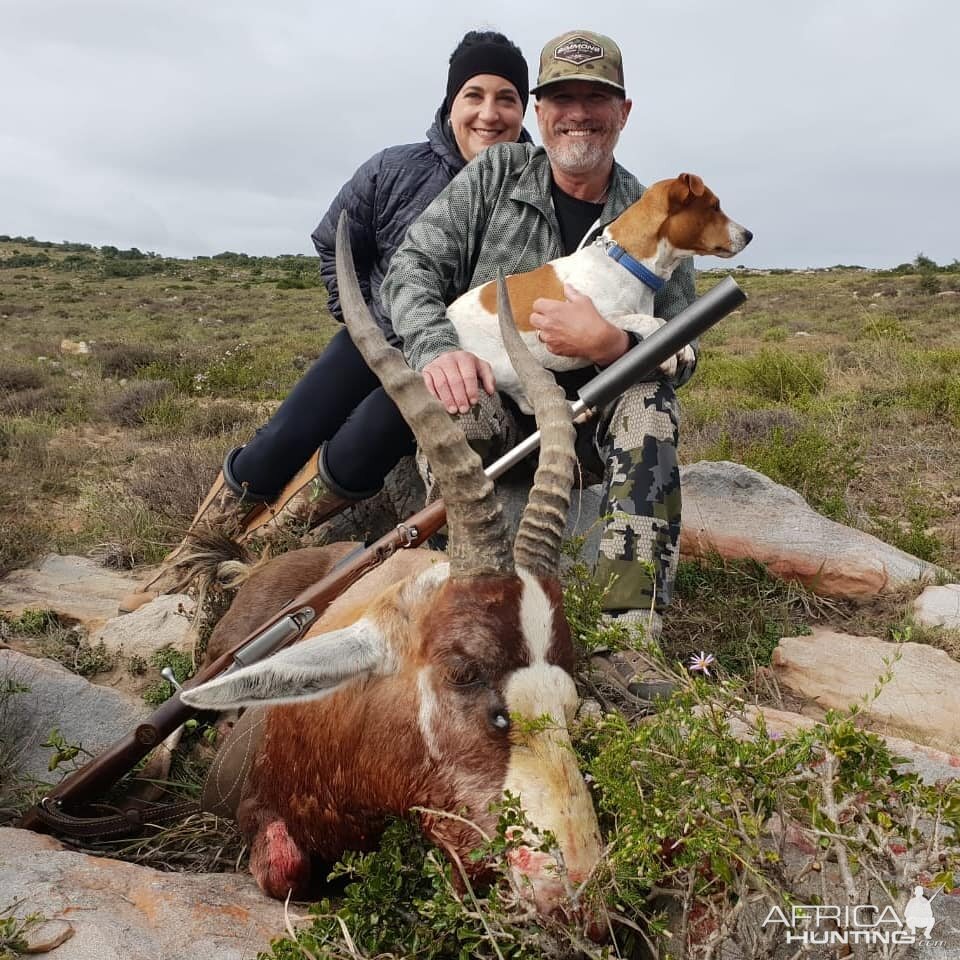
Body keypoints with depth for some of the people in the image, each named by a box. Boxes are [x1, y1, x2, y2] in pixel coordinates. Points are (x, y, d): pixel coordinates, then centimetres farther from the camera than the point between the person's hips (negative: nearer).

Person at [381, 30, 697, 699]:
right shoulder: (498, 175, 2)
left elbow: (682, 357, -5)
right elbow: (413, 267, -5)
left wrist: (610, 345, -28)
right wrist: (439, 347, -27)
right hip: (492, 400, 0)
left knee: (650, 401, -29)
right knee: (461, 397, -33)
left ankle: (629, 632, -33)